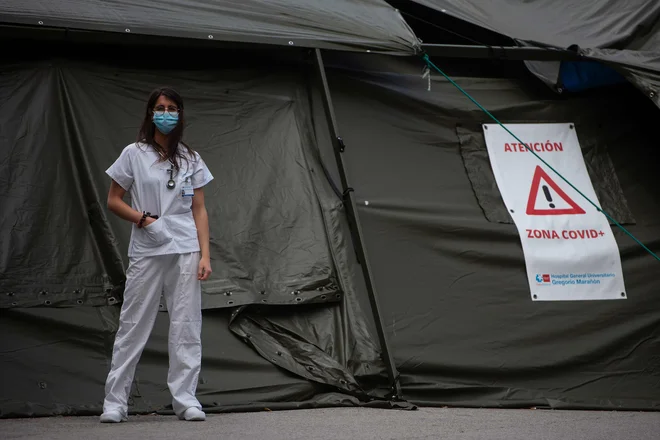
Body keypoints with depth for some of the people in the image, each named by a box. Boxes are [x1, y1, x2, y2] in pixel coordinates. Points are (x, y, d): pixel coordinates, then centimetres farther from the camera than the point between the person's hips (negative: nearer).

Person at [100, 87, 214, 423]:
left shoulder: (191, 160, 10)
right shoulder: (133, 154, 4)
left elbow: (199, 211, 9)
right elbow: (113, 201, 5)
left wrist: (205, 255, 0)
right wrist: (145, 219, -11)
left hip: (186, 250, 2)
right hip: (146, 252, -2)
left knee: (186, 326, -1)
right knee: (133, 325, -1)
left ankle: (185, 399, 4)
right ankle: (115, 401, 4)